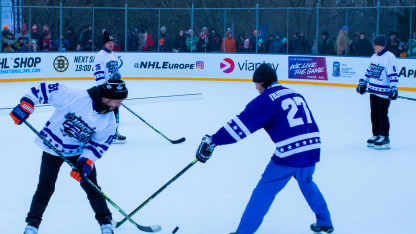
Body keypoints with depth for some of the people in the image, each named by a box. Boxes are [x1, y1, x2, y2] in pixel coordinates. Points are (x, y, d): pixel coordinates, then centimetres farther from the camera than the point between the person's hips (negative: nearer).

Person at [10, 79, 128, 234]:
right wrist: (25, 105, -30)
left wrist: (86, 162, -24)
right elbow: (45, 89, -24)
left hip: (80, 152, 3)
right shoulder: (75, 96, -28)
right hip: (53, 147, -3)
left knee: (91, 186, 1)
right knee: (45, 188, -2)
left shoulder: (109, 121, -12)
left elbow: (99, 144, -9)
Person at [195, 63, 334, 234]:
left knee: (264, 191, 3)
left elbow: (242, 124, -13)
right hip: (312, 148, 7)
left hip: (289, 153, -7)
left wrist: (213, 140, -13)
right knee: (306, 183, 32)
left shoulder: (265, 100, -4)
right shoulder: (295, 94, 18)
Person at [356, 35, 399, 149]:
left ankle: (384, 138, -1)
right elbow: (369, 71, 25)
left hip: (383, 92, -8)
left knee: (382, 114, -7)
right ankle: (376, 135, 21)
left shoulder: (389, 57, -12)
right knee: (374, 114, 12)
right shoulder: (374, 57, 14)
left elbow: (393, 74, -17)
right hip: (373, 90, 8)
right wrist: (363, 83, 24)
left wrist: (393, 88, -24)